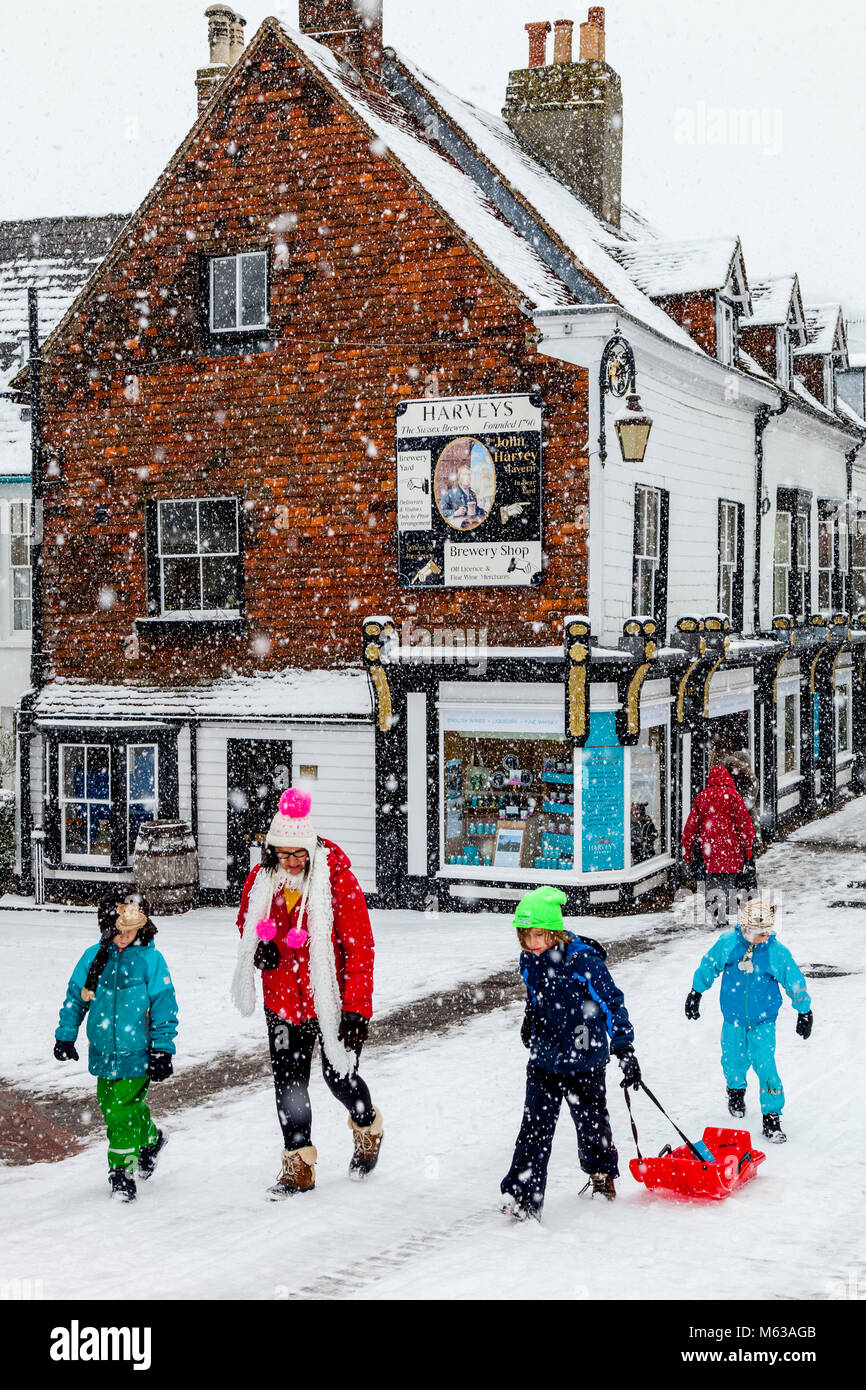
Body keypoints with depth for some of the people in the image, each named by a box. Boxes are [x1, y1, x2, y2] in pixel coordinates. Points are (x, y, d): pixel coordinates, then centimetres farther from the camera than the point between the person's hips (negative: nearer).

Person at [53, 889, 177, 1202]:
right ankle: (151, 1139, 36)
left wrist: (162, 1049, -5)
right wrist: (65, 1035, 13)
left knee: (123, 1110, -7)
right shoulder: (94, 957, 2)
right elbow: (75, 995, 13)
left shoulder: (150, 959, -7)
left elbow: (164, 1005, -4)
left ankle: (122, 1171, 6)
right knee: (110, 1106, 13)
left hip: (136, 1051, -4)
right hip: (103, 1051, 4)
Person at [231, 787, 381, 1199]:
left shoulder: (337, 879, -16)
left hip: (331, 1000, -4)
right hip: (283, 1002, 4)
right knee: (288, 1082, 5)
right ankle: (299, 1165, 19)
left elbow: (359, 947, -14)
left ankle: (367, 1127, 38)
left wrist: (356, 1009, -17)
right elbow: (246, 922, 16)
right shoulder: (260, 880, -3)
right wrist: (259, 949, -9)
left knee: (339, 1077, 6)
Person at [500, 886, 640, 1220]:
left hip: (583, 1059, -4)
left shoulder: (583, 961, -21)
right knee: (535, 1125, -3)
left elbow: (612, 1002, -16)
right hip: (544, 1059, 4)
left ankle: (602, 1175, 39)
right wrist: (530, 1020, 23)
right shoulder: (529, 961, -2)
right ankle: (523, 1193, -5)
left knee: (591, 1122, 14)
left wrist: (624, 1049, -18)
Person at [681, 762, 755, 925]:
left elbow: (691, 824, 11)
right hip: (731, 847, -1)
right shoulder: (732, 795, 0)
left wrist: (687, 849, 18)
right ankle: (723, 916, 3)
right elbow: (744, 821, -2)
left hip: (709, 848, 1)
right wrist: (748, 846, 4)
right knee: (729, 880, 8)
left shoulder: (701, 796, 8)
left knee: (712, 880, 0)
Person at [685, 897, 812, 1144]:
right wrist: (695, 993, 14)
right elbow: (708, 966, 7)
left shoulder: (777, 952, -13)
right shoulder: (727, 944, -11)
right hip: (733, 1019, 2)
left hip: (763, 1021, -2)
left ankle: (771, 1117, 1)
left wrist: (804, 1012, 9)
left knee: (765, 1066, -11)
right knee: (733, 1062, 14)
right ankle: (736, 1090, 49)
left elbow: (795, 982, 1)